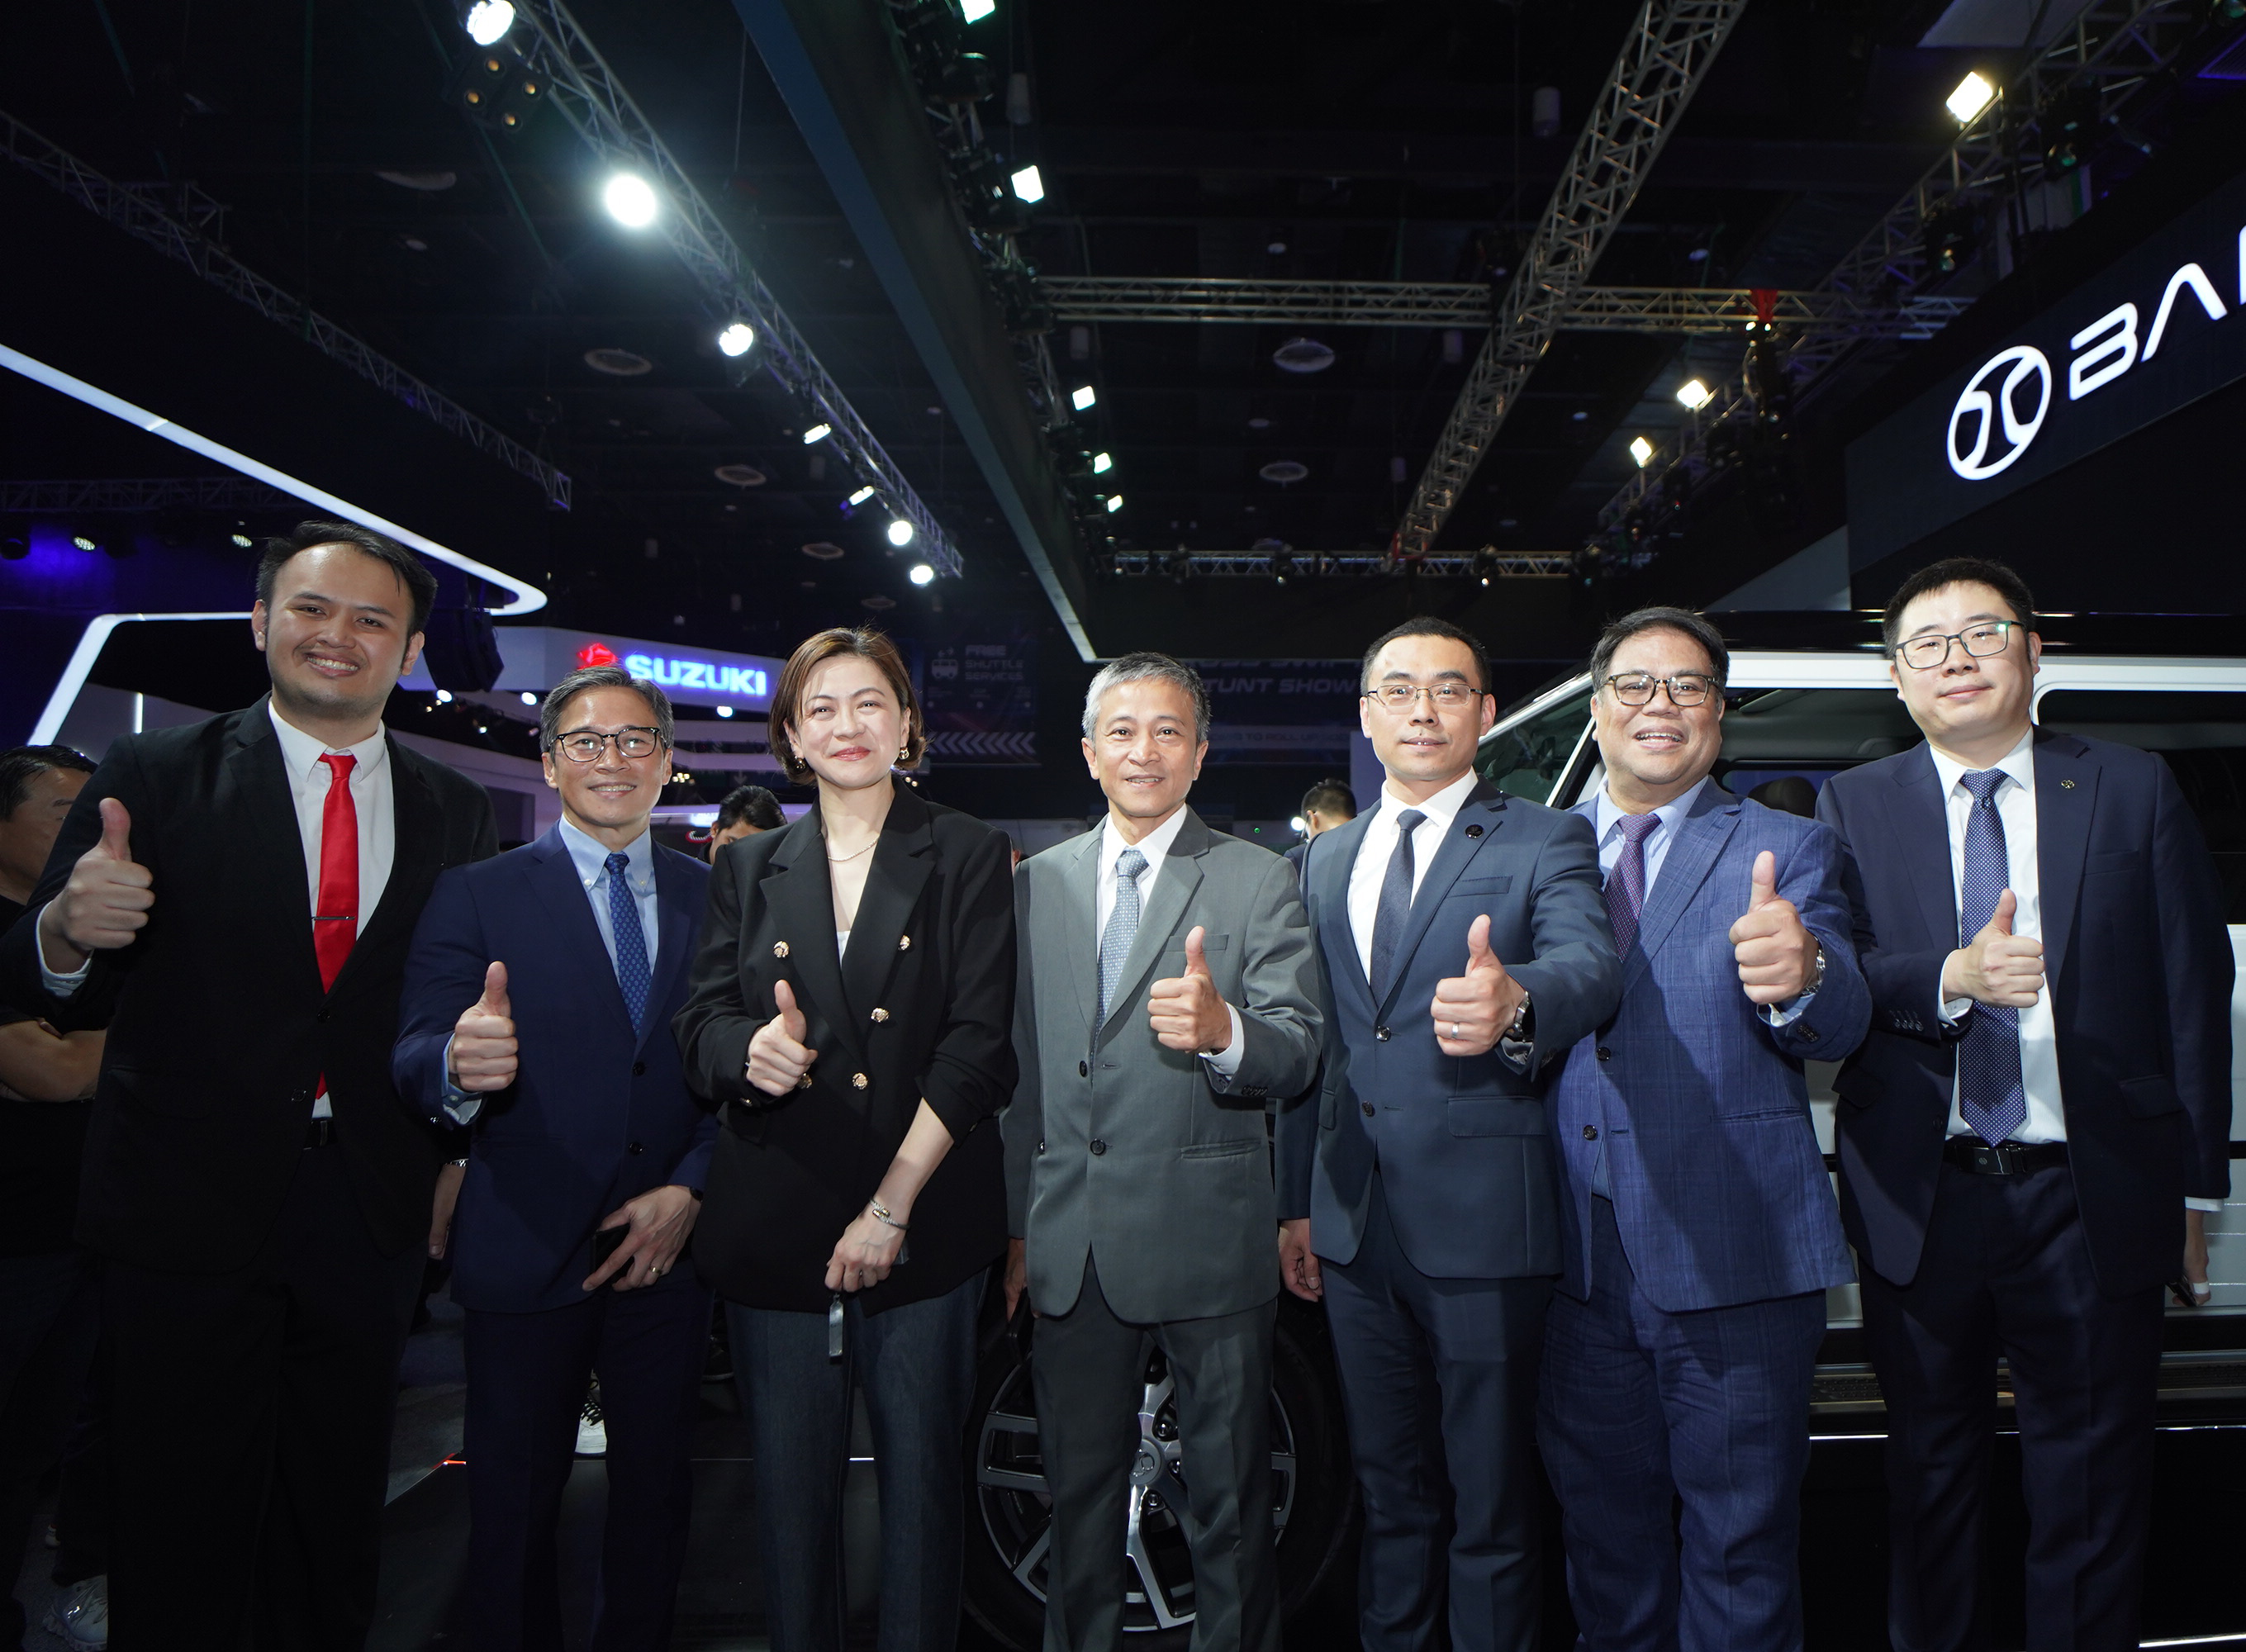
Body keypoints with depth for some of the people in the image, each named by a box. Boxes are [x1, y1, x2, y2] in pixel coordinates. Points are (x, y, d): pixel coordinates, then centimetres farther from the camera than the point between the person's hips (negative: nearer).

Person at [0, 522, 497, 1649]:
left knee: (335, 1536, 17)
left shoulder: (456, 814, 5)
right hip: (191, 1208, -2)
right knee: (184, 1540, 9)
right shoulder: (155, 776, -2)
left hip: (370, 1214, 3)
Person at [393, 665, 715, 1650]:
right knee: (514, 1506, 11)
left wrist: (688, 1192, -8)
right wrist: (457, 1066, -33)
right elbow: (413, 1063, -11)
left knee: (656, 1491, 15)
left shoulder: (712, 896, 5)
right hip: (527, 1257, -2)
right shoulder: (476, 896, -1)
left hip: (668, 1247, 2)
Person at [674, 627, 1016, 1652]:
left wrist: (892, 1205, -11)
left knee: (921, 1477, 4)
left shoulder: (966, 856, 3)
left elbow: (978, 1048, -4)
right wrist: (750, 1046, -17)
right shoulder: (748, 868, 13)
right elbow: (698, 1024, 8)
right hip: (773, 1223, 2)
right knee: (789, 1482, 7)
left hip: (923, 1223, -2)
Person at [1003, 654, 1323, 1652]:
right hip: (1071, 1244, 4)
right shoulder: (1037, 885, 8)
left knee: (1229, 1501, 11)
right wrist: (1019, 1224, 13)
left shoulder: (1260, 881, -3)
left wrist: (1224, 1030, -34)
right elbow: (1023, 1072, 13)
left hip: (1208, 1239, -3)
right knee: (1078, 1492, 19)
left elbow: (1297, 1054, -12)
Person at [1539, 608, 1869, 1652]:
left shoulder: (1787, 851, 0)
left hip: (1735, 1262, -2)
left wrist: (1800, 978, -36)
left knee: (1740, 1546, 8)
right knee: (1603, 1532, 18)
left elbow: (1840, 1028, -16)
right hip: (1580, 1263, 3)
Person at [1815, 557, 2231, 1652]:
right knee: (1931, 1474, 15)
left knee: (2092, 1489, 10)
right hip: (1920, 1201, 1)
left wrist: (2195, 1188, 1)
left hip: (2091, 1201, 0)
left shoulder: (2133, 790, 5)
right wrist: (1952, 977, -23)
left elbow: (2195, 992, 4)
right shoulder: (1854, 805, 5)